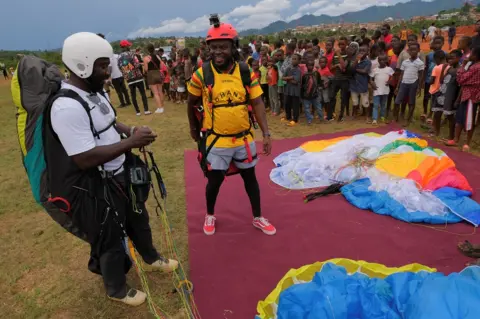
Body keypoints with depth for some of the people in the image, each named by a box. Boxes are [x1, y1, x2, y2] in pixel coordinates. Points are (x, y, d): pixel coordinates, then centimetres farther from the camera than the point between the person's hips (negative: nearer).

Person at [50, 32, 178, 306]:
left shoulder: (96, 92, 3)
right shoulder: (67, 107, -29)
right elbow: (85, 159, -31)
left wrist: (130, 131, -2)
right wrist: (131, 142, -26)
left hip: (119, 175, 10)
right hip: (92, 189, -9)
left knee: (138, 219, 27)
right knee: (110, 241, 12)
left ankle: (152, 258, 55)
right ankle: (117, 289, 40)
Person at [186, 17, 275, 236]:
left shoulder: (246, 73, -5)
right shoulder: (201, 74, -10)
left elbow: (257, 104, -3)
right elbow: (192, 103, 4)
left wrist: (266, 133, -11)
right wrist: (194, 129, 14)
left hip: (244, 138, 3)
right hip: (216, 141, -2)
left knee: (250, 177, 14)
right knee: (214, 180, 9)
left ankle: (258, 218, 33)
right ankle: (210, 215, 37)